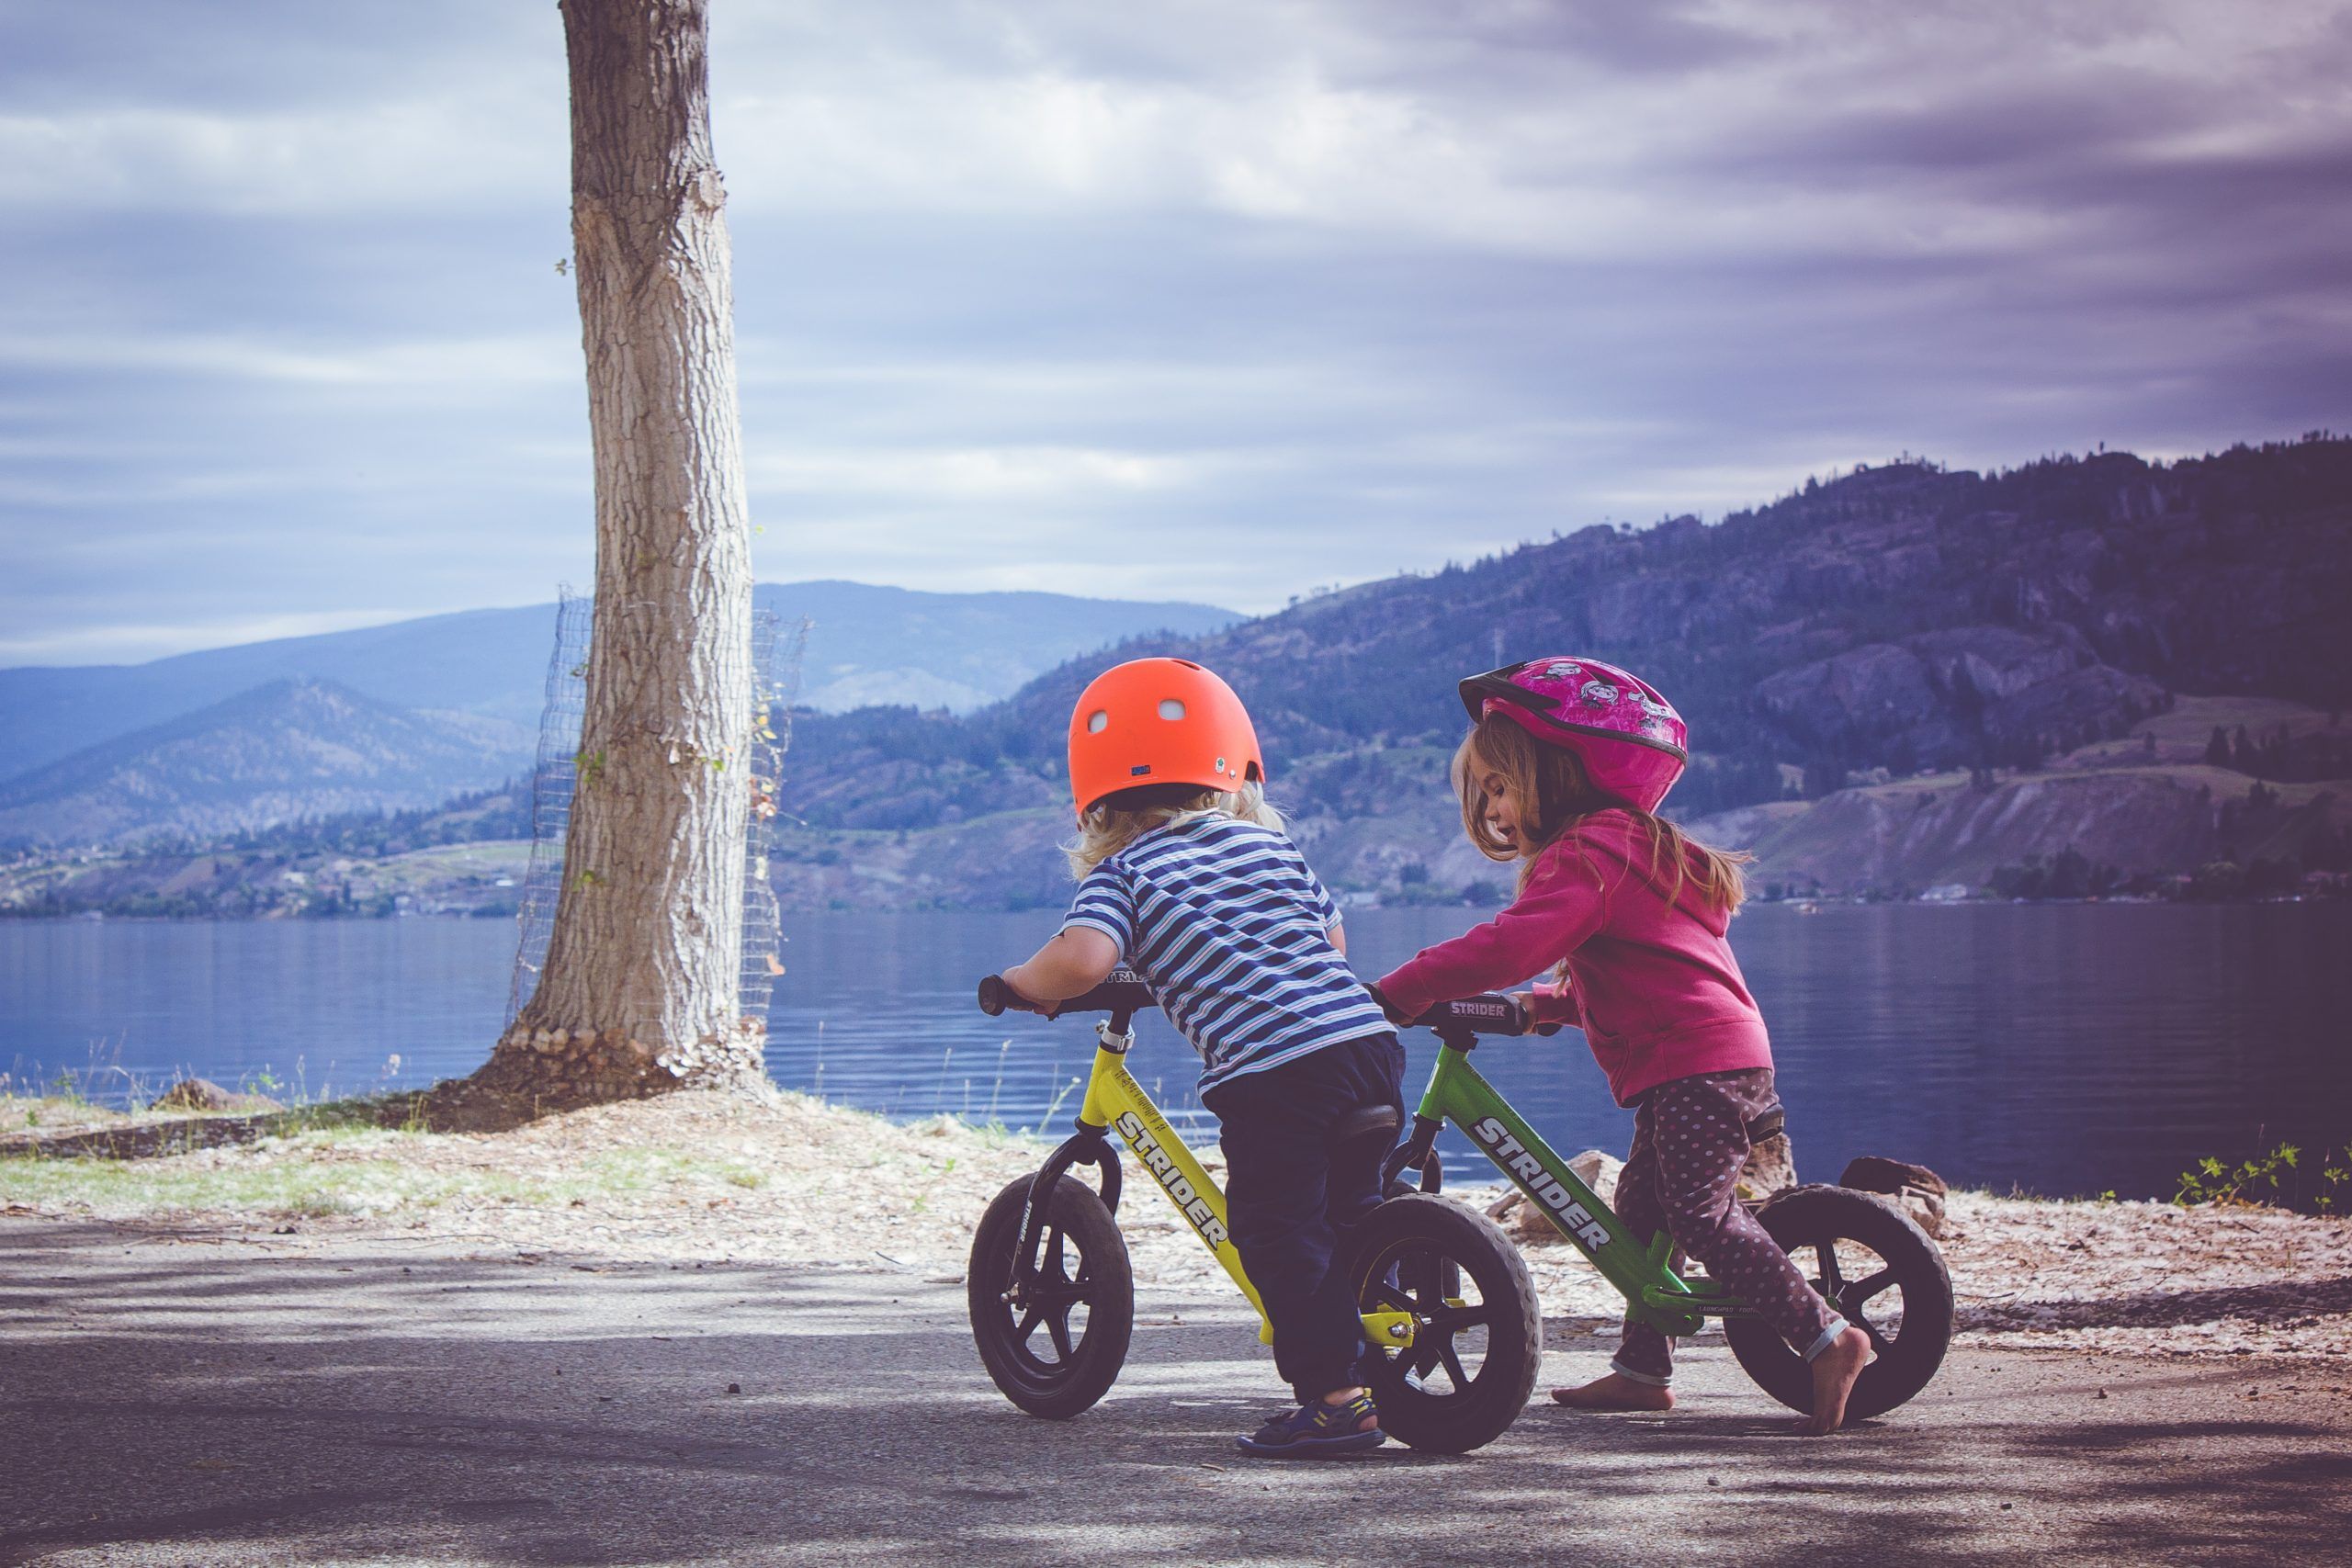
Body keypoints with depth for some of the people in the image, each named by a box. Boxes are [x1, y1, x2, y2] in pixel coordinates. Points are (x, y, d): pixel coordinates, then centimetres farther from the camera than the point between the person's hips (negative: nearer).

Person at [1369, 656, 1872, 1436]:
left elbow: (1513, 945, -27)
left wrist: (1397, 992, -25)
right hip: (1716, 1057, 11)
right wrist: (1551, 1005, 17)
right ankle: (1643, 1369, 20)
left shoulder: (1588, 852, -13)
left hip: (1699, 1064, -11)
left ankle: (1827, 1336, -10)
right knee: (1641, 1206, 15)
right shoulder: (1628, 842, 22)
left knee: (1703, 1218, -12)